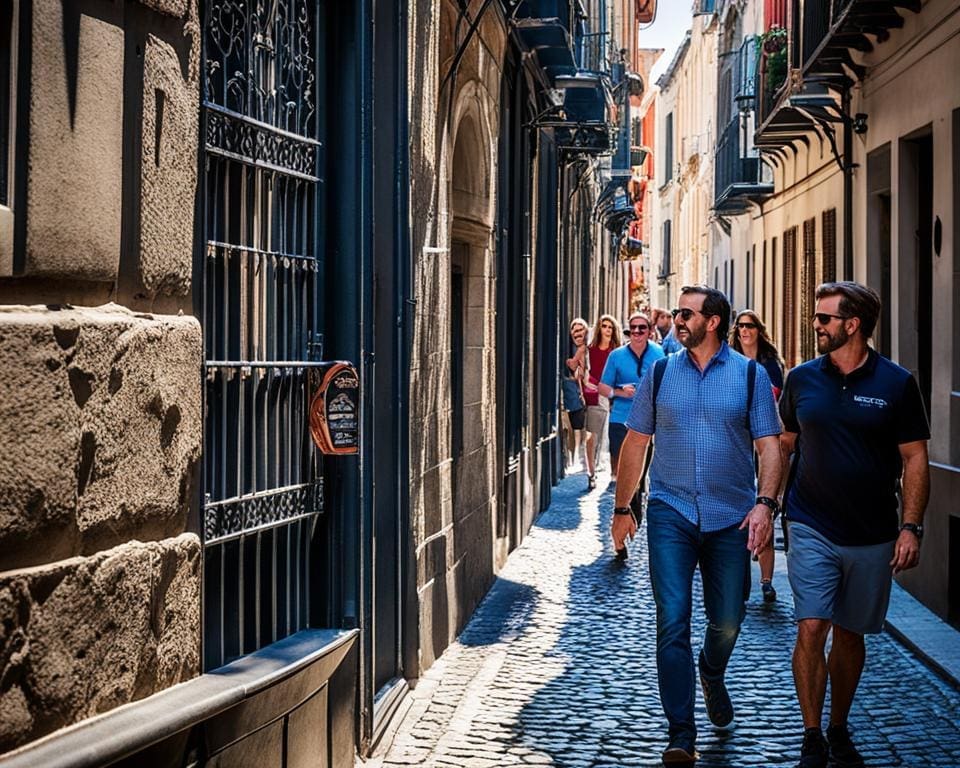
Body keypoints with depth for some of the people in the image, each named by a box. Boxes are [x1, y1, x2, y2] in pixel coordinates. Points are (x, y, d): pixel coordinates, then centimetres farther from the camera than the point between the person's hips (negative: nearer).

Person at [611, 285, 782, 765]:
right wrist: (622, 508, 11)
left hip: (730, 518, 0)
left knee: (727, 621, 11)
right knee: (672, 621, -7)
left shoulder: (750, 375, 2)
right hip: (671, 513, 0)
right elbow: (635, 443, 11)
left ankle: (712, 675, 46)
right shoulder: (660, 373, 5)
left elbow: (768, 446, -1)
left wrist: (765, 503, -15)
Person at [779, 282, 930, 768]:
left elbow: (914, 459, -2)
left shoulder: (896, 383, -4)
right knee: (811, 629, -9)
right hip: (811, 529, 0)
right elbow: (784, 445, 13)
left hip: (873, 536, 0)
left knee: (850, 634, 12)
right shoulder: (802, 379, 2)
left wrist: (911, 527, -8)